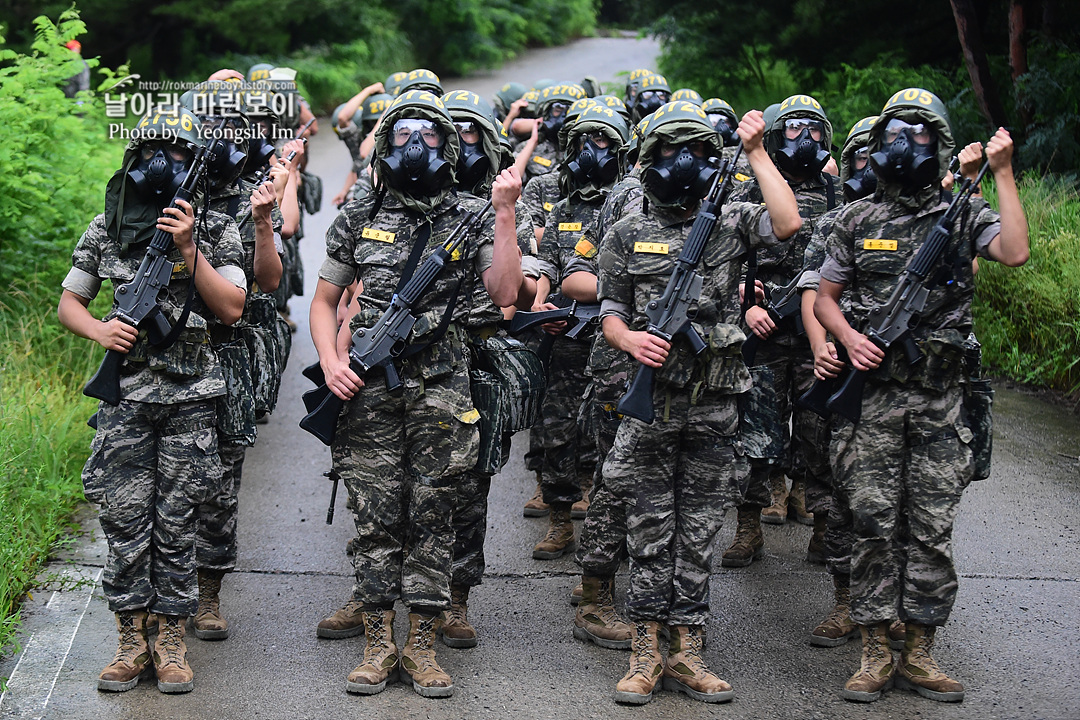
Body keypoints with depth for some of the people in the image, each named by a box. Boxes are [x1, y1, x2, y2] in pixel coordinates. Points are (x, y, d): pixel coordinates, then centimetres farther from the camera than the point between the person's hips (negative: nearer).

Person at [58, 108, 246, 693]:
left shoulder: (214, 231, 3)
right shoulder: (106, 229, 6)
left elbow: (231, 309, -5)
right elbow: (68, 303, 12)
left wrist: (189, 250, -14)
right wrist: (100, 331, -9)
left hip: (191, 397, -1)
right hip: (126, 396, 1)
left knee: (177, 523, 3)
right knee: (124, 519, 0)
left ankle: (171, 644, 12)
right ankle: (131, 642, 11)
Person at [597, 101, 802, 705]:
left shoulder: (732, 221, 6)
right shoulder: (627, 235, 6)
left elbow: (788, 224, -13)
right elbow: (611, 313, 8)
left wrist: (757, 152, -9)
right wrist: (630, 339, -14)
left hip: (716, 404, 1)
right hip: (652, 400, -1)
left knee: (700, 532, 6)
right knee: (650, 529, 2)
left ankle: (687, 653, 13)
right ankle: (647, 652, 9)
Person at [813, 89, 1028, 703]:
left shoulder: (965, 214, 3)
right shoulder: (859, 221, 8)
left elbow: (1015, 252, -16)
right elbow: (825, 297, 14)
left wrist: (1003, 173, -13)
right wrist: (849, 338, -6)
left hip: (941, 399, -1)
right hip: (874, 395, 1)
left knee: (932, 529, 2)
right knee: (874, 523, -1)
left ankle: (920, 654, 11)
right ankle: (876, 654, 7)